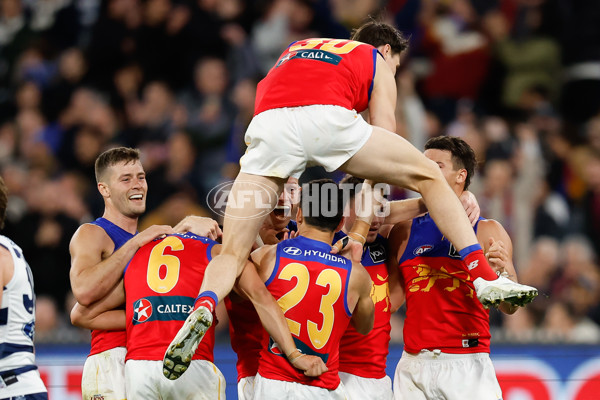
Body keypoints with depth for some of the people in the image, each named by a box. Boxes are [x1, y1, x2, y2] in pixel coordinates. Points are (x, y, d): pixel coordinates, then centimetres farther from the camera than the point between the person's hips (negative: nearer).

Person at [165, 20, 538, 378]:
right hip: (328, 117, -3)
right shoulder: (378, 64, 31)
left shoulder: (294, 49, 43)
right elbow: (386, 157, 23)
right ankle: (484, 277, 7)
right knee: (429, 176, 17)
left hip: (269, 125, 3)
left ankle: (205, 305, -25)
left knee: (233, 253, 7)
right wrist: (362, 226, 28)